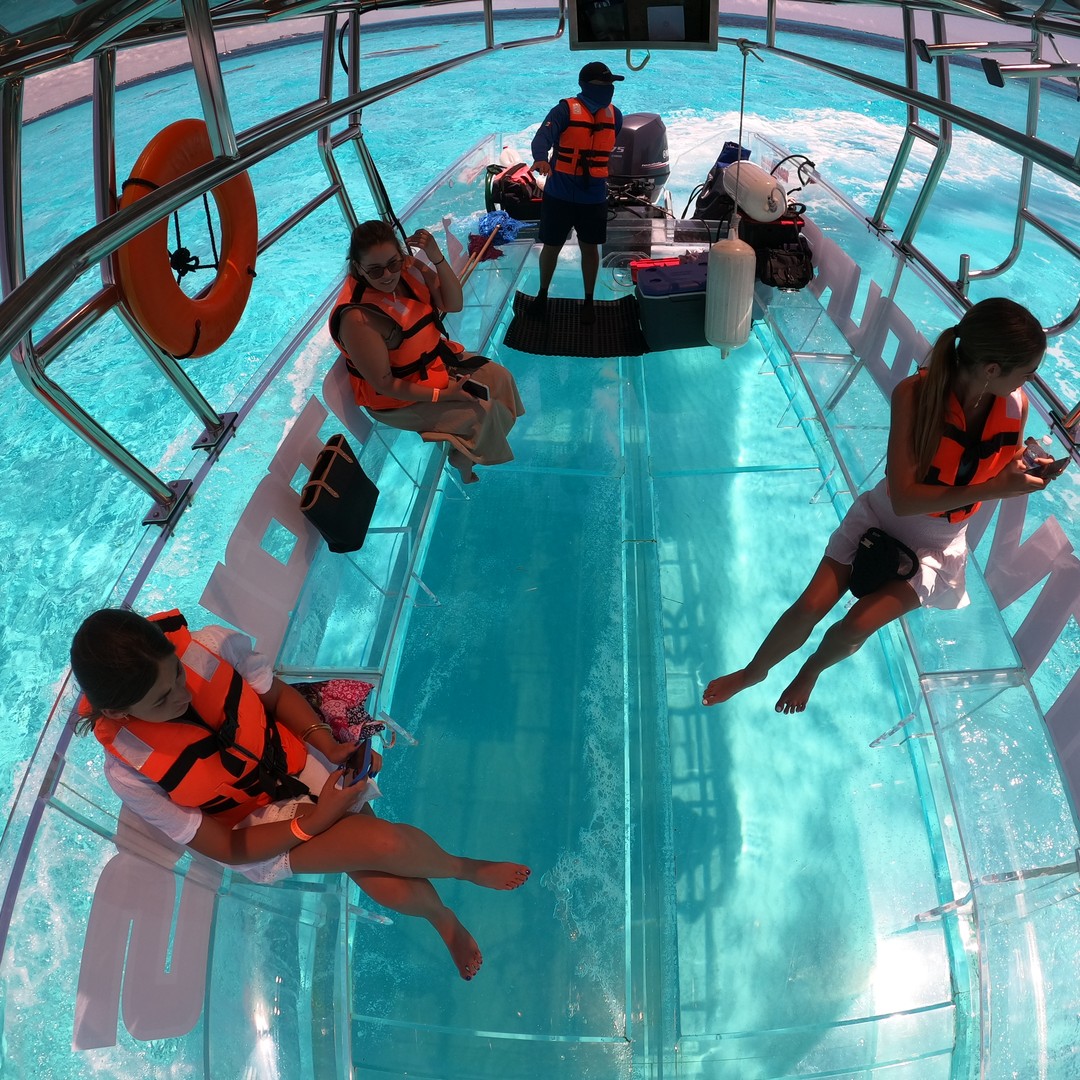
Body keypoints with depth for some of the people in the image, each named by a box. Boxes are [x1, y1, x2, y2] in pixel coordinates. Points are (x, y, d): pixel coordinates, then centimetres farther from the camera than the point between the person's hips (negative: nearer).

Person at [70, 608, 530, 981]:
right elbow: (227, 849, -14)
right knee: (389, 843, -24)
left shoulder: (212, 646, -25)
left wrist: (331, 747, -17)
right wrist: (316, 821, -19)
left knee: (396, 889, -13)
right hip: (257, 832, -2)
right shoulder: (129, 770, -24)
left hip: (298, 766, 2)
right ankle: (466, 869, 11)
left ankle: (444, 919, 24)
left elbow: (277, 694, -3)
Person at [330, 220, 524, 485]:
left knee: (500, 377, 8)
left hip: (436, 359, 8)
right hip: (400, 396, -8)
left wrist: (437, 258, -24)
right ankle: (463, 461, 18)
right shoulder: (358, 319, -32)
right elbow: (384, 384, -26)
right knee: (481, 411, -13)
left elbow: (453, 304, -8)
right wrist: (442, 394, -27)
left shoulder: (408, 268, -14)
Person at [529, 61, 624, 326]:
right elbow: (543, 136, -26)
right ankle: (542, 294, 29)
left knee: (590, 248, 10)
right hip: (560, 195, -3)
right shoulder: (565, 110, -11)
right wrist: (540, 159, -46)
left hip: (594, 197, 3)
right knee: (551, 246, 8)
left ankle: (588, 302, 26)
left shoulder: (614, 115, 5)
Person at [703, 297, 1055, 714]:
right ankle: (753, 672, 24)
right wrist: (992, 488, -32)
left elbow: (1004, 477, 2)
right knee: (808, 609, -7)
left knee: (854, 629, -13)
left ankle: (811, 671, 23)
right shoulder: (915, 393, -25)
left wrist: (1027, 472, -20)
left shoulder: (1017, 405, -15)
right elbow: (903, 499, -28)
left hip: (936, 547, 1)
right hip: (882, 519, -1)